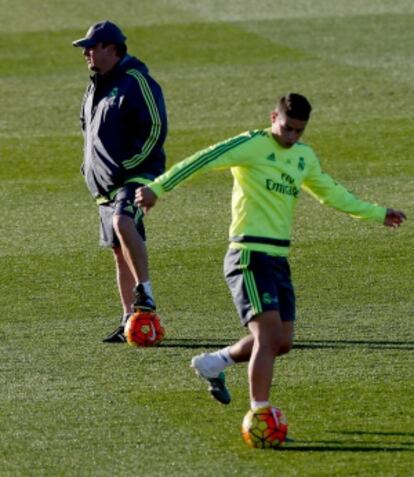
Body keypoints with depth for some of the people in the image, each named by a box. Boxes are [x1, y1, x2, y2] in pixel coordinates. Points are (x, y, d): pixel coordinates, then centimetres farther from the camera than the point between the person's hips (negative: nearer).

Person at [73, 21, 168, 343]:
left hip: (135, 175, -9)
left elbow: (155, 128, -16)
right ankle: (130, 321, 16)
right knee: (121, 253, 11)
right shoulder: (96, 86, 18)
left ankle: (145, 292, -34)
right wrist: (90, 167, 15)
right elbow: (90, 130, 30)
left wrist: (129, 165, -20)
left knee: (122, 222, -35)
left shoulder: (136, 82, -10)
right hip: (106, 183, 9)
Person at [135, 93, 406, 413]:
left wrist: (377, 214, 38)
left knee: (282, 342, 8)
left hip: (279, 259, 8)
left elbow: (331, 193, 31)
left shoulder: (305, 157, 15)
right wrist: (158, 188, -21)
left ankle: (214, 363, 29)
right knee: (268, 334, -17)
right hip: (250, 255, -8)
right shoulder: (252, 146, -9)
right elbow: (202, 161, -14)